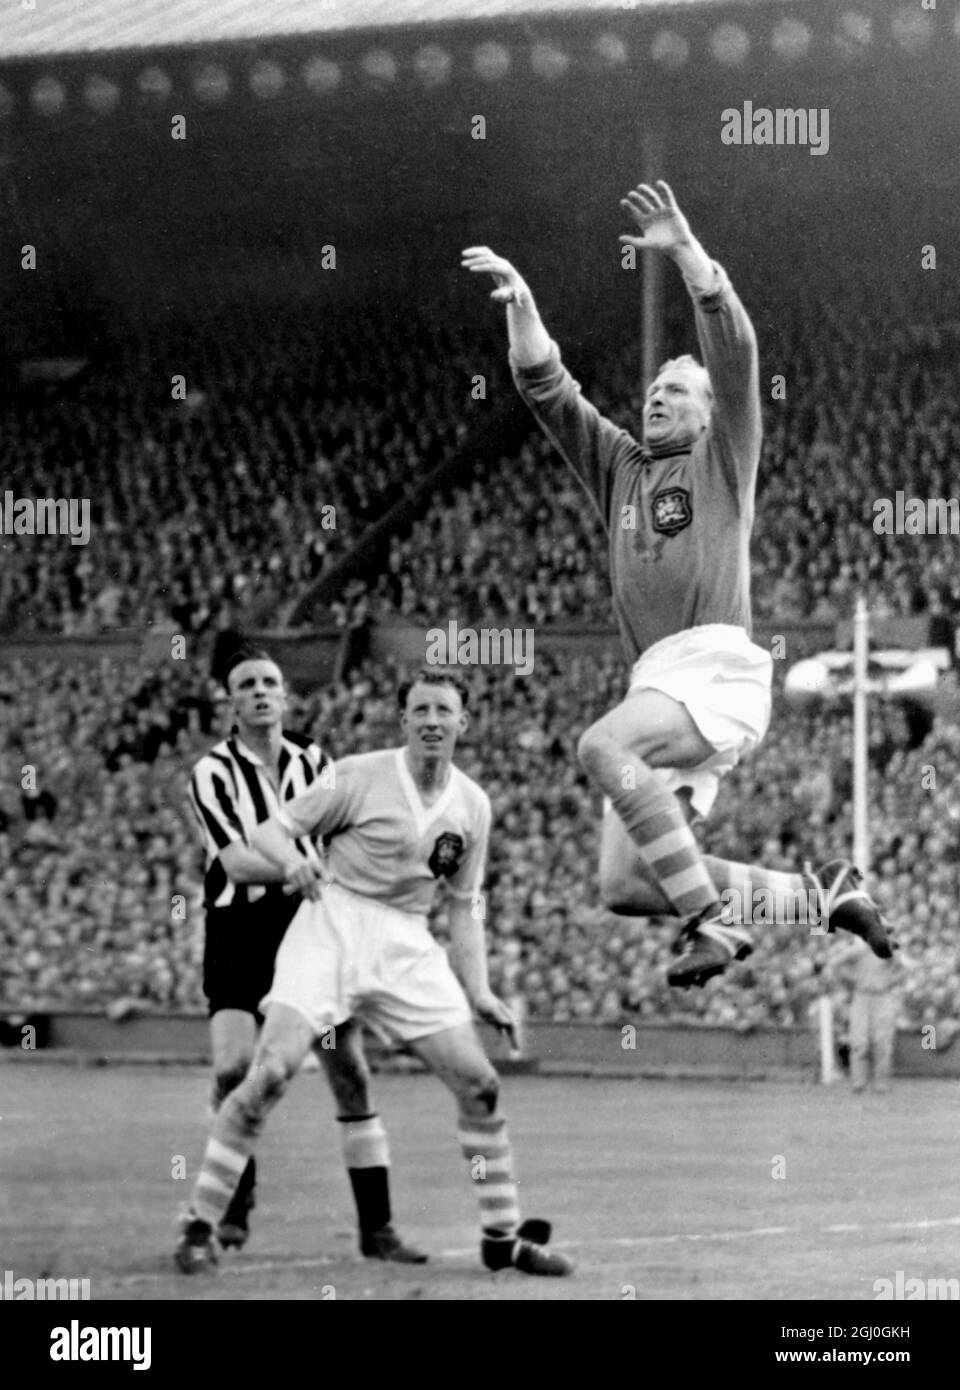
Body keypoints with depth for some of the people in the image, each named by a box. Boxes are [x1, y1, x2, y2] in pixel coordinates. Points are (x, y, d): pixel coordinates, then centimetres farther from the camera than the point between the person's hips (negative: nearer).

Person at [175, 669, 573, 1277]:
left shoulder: (473, 805, 7)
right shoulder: (360, 776, -7)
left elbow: (465, 905, 14)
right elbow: (270, 829, -4)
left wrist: (480, 992, 4)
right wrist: (292, 858, -28)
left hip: (407, 946, 4)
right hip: (331, 928, -4)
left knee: (480, 1084, -1)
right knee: (271, 1071, -19)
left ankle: (503, 1235, 14)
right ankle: (200, 1224, -10)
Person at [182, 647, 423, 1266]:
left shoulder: (313, 760, 9)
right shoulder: (213, 773, -4)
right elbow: (238, 862, -15)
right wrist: (312, 866, -25)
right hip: (241, 933, -3)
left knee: (352, 1074, -1)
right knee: (234, 1067, -18)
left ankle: (377, 1226, 4)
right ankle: (233, 1208, 2)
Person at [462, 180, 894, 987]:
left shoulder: (723, 461, 11)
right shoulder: (619, 467, 26)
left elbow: (735, 351, -3)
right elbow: (546, 389, 22)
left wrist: (686, 251, -11)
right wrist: (521, 304, 8)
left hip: (717, 666, -7)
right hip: (661, 680, 7)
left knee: (604, 746, -34)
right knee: (624, 885, -3)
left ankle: (713, 917, -30)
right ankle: (820, 897, 8)